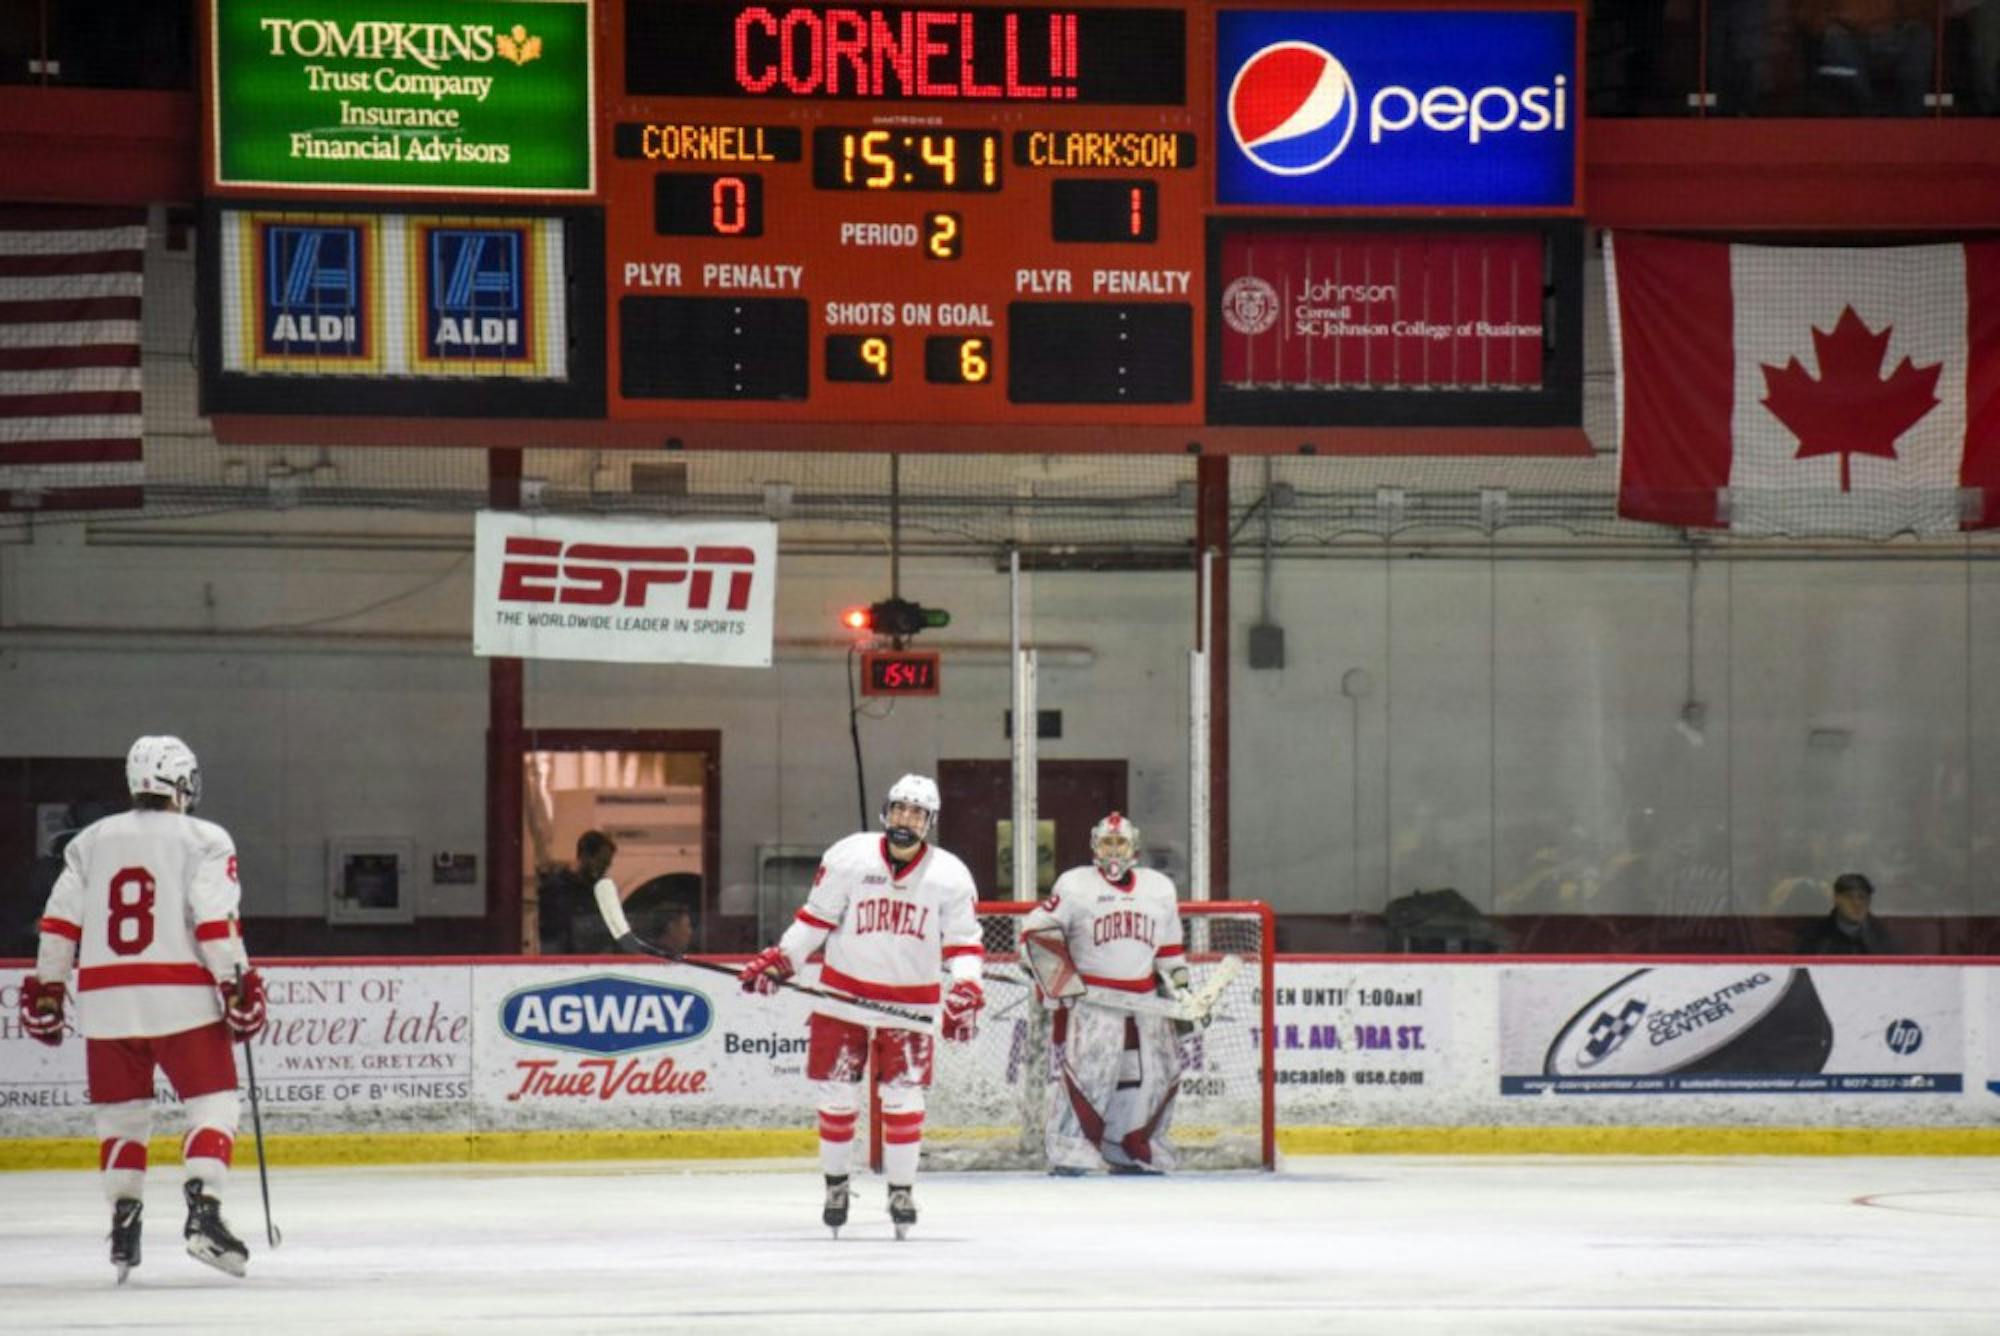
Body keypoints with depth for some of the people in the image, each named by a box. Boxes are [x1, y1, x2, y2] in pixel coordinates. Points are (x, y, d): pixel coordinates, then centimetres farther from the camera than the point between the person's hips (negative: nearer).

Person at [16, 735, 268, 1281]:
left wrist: (47, 990, 14)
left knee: (121, 1113, 16)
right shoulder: (203, 841, -1)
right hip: (180, 1000, -4)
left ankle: (123, 1223, 10)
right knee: (211, 1105, 2)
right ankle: (202, 1211, -15)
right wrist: (237, 985, -9)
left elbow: (59, 924, 9)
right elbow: (215, 923, -11)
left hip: (106, 1003, 4)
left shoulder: (92, 841, 12)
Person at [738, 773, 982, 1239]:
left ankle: (902, 1189, 9)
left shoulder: (950, 876, -5)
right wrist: (779, 960, -6)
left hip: (910, 1005, 0)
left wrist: (967, 990, -19)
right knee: (837, 1095, 4)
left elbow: (964, 941, -3)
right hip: (844, 994, 0)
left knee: (903, 1097, -3)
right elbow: (816, 918, 1)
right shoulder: (849, 857, -6)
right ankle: (835, 1182, 20)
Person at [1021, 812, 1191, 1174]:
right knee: (1083, 1068, -17)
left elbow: (1170, 950, 21)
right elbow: (1036, 928, -3)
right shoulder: (1074, 885, 0)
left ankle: (1128, 1153, 16)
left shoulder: (1159, 889, 14)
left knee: (1157, 1072, 4)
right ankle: (1070, 1154, -16)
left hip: (1145, 1000, 5)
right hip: (1090, 998, -5)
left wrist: (1181, 993, 17)